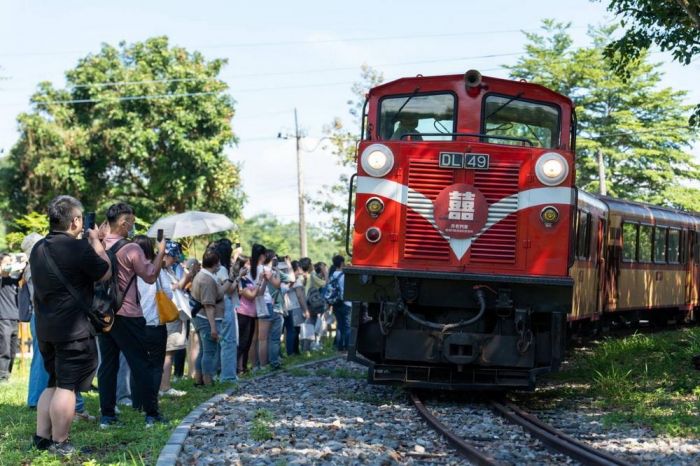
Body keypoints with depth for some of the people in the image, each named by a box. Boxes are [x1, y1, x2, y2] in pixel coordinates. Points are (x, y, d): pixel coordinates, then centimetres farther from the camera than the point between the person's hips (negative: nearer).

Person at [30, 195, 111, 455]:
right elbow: (105, 274, -5)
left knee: (53, 383, 18)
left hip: (45, 329, 8)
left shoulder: (38, 249, 9)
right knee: (67, 386, -2)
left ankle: (42, 438, 17)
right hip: (74, 329, -8)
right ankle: (59, 444, 1)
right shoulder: (78, 248, -17)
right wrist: (96, 241, 5)